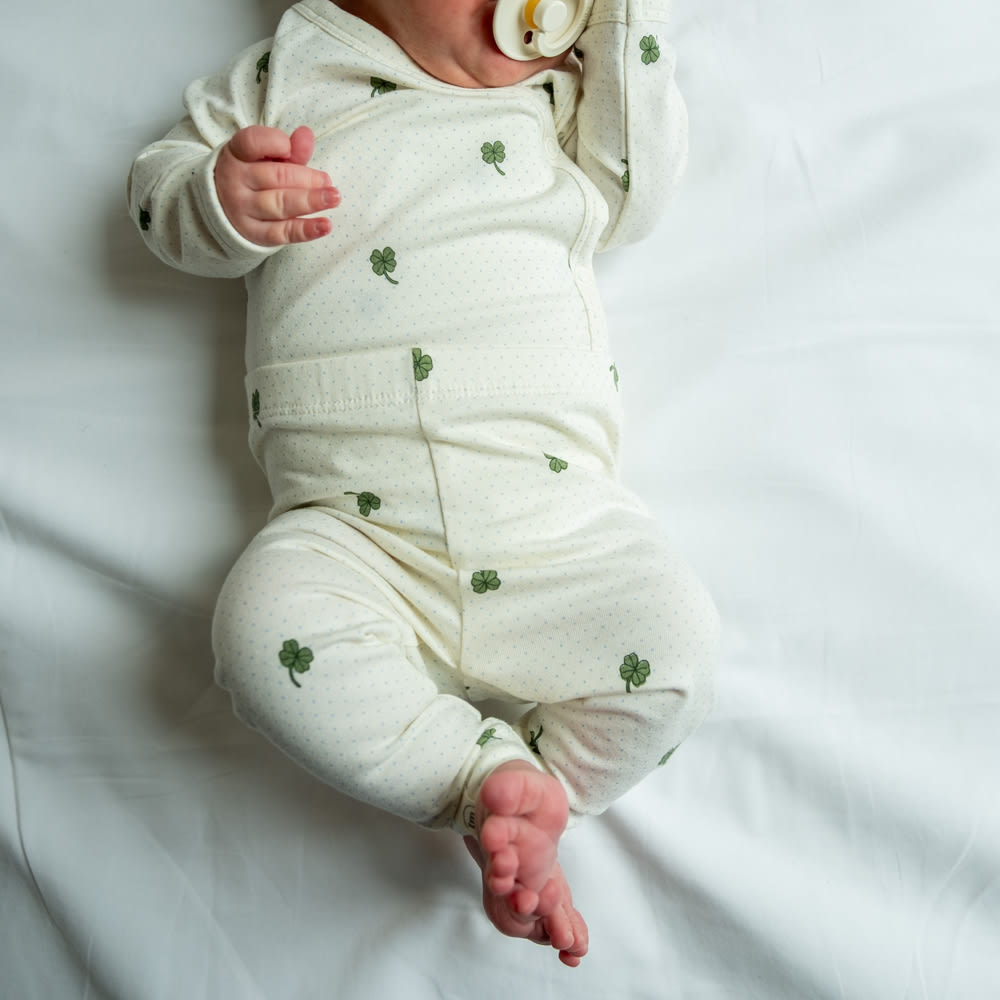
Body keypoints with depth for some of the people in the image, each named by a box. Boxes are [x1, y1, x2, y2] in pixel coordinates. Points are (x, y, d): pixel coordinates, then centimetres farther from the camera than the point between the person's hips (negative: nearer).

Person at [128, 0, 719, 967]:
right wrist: (222, 202, -10)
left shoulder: (562, 86, 23)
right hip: (352, 523, -1)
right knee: (265, 629, -29)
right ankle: (492, 777, -16)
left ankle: (531, 803, -1)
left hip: (556, 520, 2)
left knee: (675, 640, -21)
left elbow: (634, 192, 14)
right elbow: (163, 176, 15)